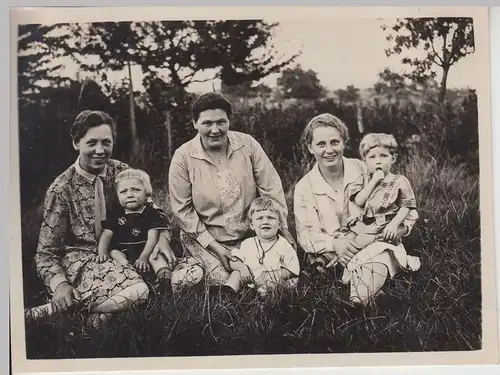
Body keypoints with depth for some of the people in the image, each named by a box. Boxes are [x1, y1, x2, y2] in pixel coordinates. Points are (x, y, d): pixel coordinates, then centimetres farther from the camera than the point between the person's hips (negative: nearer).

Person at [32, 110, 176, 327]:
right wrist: (59, 283, -26)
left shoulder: (122, 172, 2)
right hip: (82, 259, -6)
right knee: (137, 293, -33)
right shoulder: (62, 189, -8)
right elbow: (46, 251, -6)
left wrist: (162, 238, -14)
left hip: (122, 251, 6)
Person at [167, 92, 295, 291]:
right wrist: (213, 245, -12)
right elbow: (182, 208, -8)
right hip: (203, 238, -3)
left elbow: (271, 187, -2)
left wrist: (283, 227, -6)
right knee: (223, 280, -22)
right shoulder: (183, 157, -11)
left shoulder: (247, 144, -6)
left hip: (249, 235, 3)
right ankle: (188, 267, 12)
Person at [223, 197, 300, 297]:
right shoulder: (247, 244, 8)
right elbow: (233, 262, 8)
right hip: (251, 283, 3)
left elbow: (291, 271, -5)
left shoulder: (284, 246, -2)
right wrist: (242, 267, -16)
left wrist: (270, 275, -16)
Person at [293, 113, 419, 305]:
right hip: (334, 259, 0)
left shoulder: (364, 171, 3)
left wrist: (399, 228, -13)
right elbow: (305, 235, 0)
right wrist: (334, 244, -19)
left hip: (375, 248, 0)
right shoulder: (304, 188, 4)